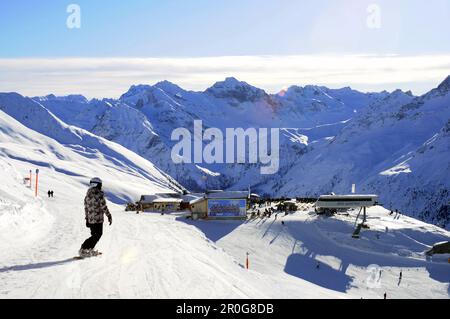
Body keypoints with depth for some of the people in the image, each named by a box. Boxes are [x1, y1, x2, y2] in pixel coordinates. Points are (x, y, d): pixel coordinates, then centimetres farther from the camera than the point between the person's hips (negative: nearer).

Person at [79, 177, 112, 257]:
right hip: (98, 219, -7)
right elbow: (104, 207, -15)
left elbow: (86, 208, 14)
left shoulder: (87, 195, 7)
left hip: (90, 219, 8)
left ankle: (89, 250, 20)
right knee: (97, 235, 0)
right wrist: (109, 216, -5)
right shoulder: (99, 195, -17)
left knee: (94, 235, 21)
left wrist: (87, 218, 23)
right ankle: (83, 249, -8)